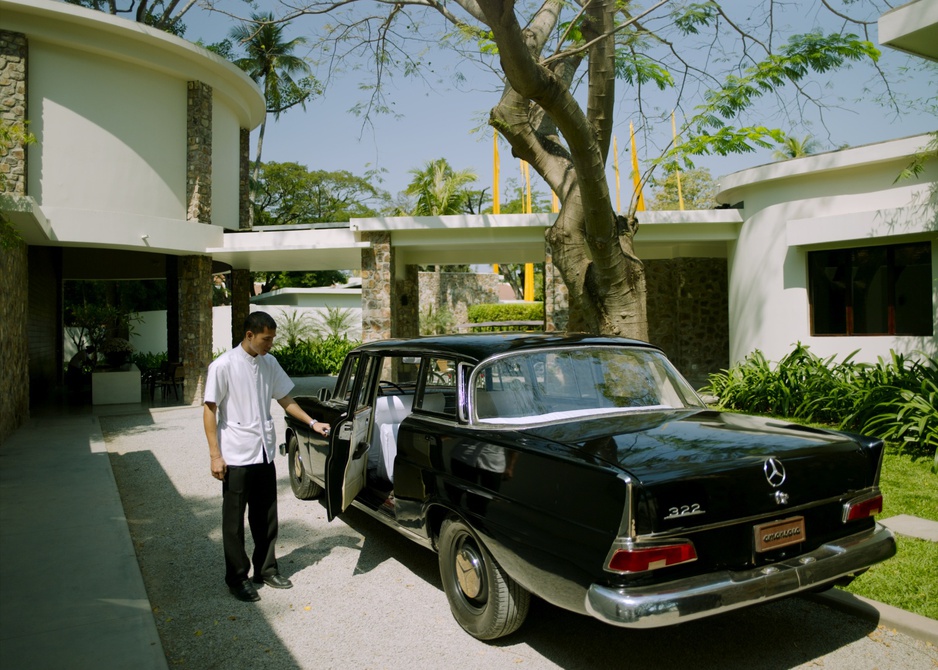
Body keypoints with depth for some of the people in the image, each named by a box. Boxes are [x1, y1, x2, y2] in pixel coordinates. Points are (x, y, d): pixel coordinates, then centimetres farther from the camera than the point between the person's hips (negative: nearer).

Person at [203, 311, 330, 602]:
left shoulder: (269, 363, 5)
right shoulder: (224, 366, -12)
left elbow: (284, 399, 15)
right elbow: (209, 410, -11)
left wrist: (312, 422, 6)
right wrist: (215, 455, -14)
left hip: (265, 453, 6)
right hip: (236, 456, -6)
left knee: (266, 517, 15)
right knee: (235, 521, 7)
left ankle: (266, 569, 29)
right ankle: (237, 578, 20)